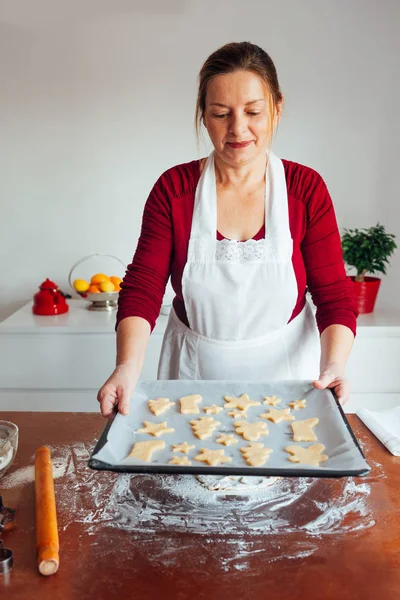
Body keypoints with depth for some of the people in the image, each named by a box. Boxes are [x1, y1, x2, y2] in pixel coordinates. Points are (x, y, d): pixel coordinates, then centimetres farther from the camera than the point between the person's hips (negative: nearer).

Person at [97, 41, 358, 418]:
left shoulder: (307, 189, -9)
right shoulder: (173, 189, -9)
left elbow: (334, 296, -8)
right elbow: (143, 288, -12)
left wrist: (333, 365, -26)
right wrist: (128, 366, -28)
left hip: (283, 372, 0)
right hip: (193, 375, 1)